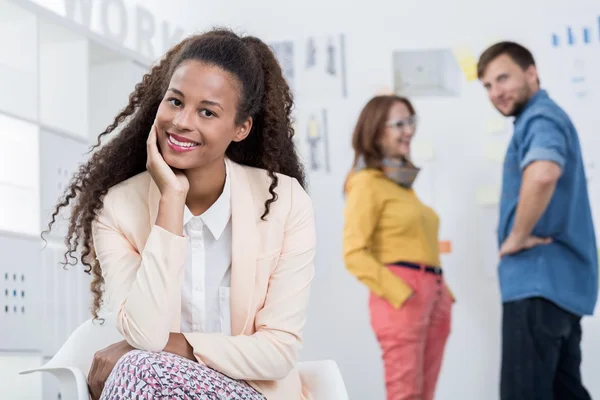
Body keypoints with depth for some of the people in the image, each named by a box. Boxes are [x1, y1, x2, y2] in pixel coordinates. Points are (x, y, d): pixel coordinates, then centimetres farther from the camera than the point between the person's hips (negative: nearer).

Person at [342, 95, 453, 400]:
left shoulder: (403, 183, 20)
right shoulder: (367, 182, -5)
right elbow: (354, 254, -13)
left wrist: (441, 293, 12)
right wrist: (399, 294, -19)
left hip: (433, 295, 8)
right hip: (402, 297, -8)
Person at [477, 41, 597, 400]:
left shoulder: (540, 117, -12)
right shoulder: (541, 119, 20)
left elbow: (542, 174, -35)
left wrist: (517, 237, -21)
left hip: (540, 281, -10)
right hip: (560, 281, 10)